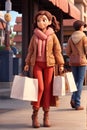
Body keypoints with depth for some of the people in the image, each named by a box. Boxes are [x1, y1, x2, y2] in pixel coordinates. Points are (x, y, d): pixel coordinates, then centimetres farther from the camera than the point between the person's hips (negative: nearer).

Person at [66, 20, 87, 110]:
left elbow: (68, 52, 3)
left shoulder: (71, 38, 4)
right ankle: (77, 104, -1)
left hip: (73, 62, 4)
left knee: (76, 81, 17)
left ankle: (73, 99, 0)